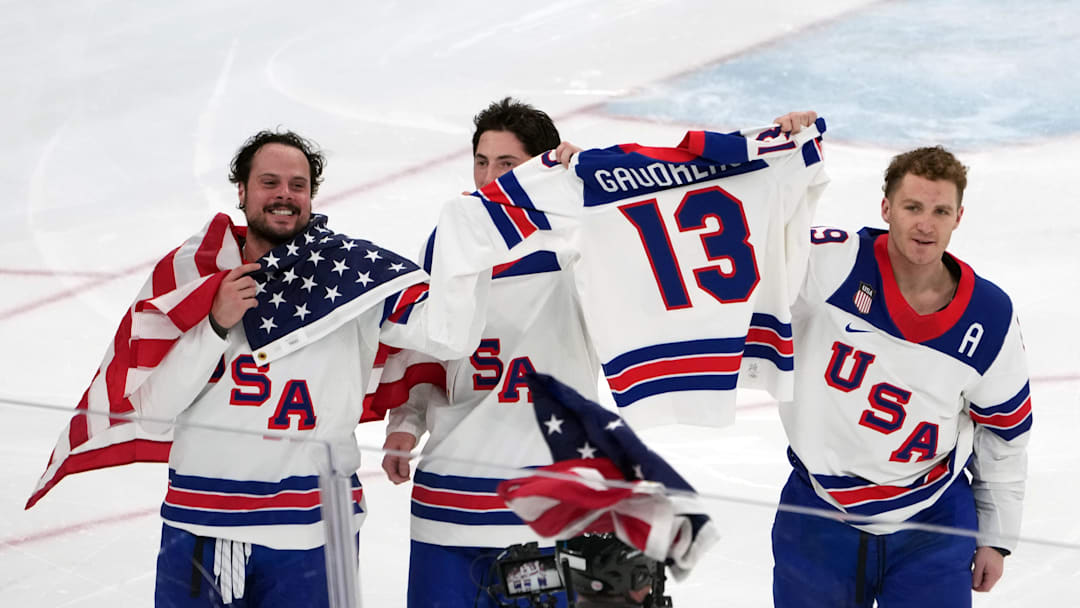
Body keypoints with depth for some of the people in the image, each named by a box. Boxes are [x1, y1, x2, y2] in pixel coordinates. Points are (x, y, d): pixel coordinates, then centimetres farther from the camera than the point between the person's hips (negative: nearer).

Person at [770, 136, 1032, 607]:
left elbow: (1005, 431, 6)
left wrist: (996, 537, 11)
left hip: (933, 525, 1)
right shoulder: (832, 264, -15)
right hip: (818, 516, 0)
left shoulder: (990, 319, -7)